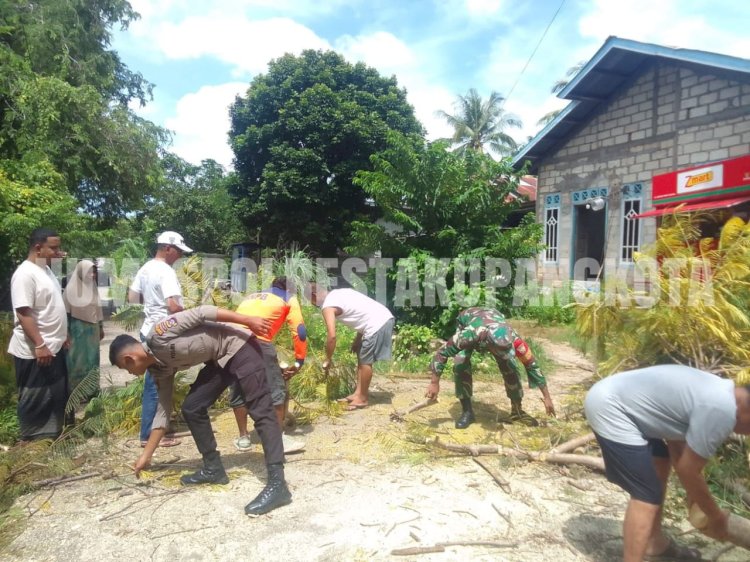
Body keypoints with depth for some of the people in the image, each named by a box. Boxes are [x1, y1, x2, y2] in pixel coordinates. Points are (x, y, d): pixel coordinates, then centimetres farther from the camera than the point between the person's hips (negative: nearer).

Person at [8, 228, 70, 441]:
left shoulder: (45, 269, 10)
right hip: (34, 351, -10)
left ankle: (51, 435, 31)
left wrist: (62, 336, 21)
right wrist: (39, 346, -26)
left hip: (54, 347, 10)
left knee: (57, 396, 18)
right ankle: (30, 440, 19)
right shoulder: (25, 274, -20)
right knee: (35, 399, 4)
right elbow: (23, 313, -24)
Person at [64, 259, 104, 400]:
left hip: (92, 329, 6)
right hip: (78, 329, -6)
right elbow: (66, 312, -10)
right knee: (79, 360, 3)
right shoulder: (71, 289, -11)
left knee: (92, 358, 12)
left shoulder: (93, 287, 6)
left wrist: (101, 327, 14)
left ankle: (91, 389, 23)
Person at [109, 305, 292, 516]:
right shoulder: (160, 369, 9)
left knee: (261, 412, -16)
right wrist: (146, 456, 19)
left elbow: (202, 312, -18)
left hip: (239, 346, -9)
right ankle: (213, 468, 19)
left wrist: (247, 320, -22)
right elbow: (163, 411, 14)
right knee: (191, 408, 8)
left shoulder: (158, 336, -15)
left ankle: (277, 485, -21)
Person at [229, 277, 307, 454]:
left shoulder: (252, 297, 36)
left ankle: (243, 438, 25)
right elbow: (299, 332, 12)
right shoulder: (288, 298, 22)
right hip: (257, 341, -5)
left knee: (237, 391, 18)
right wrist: (299, 361, 20)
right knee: (276, 390, 6)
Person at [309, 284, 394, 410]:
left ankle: (363, 398, 18)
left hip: (377, 324, -9)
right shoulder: (338, 293, 19)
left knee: (365, 362, 4)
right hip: (384, 317, 10)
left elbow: (332, 336, -15)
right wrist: (357, 339, 22)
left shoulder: (327, 306, -8)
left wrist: (328, 359, -2)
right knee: (361, 356, 19)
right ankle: (359, 393, 27)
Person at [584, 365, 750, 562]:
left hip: (611, 397, 11)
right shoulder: (721, 412, -18)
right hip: (609, 408, -11)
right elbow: (688, 470, -9)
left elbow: (675, 437, 23)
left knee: (660, 462, 24)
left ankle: (656, 544, 40)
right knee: (646, 495, -7)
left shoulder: (716, 391, 12)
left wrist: (693, 492, 28)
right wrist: (716, 517, 9)